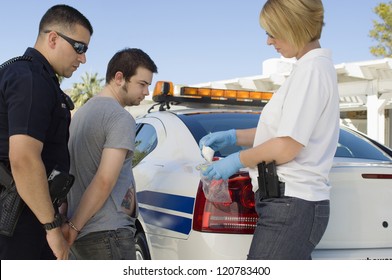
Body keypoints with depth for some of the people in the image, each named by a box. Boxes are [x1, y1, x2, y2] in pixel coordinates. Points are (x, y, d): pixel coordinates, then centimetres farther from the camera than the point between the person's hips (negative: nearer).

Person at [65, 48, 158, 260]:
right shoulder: (121, 119, -11)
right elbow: (105, 180, -20)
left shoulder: (83, 111, 17)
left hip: (81, 234, 9)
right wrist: (74, 226, -13)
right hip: (106, 233, -9)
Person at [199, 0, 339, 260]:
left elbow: (286, 146, -18)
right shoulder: (315, 67, 17)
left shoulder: (312, 69, -14)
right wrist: (232, 137, 17)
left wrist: (236, 161, -4)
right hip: (295, 202, 10)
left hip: (290, 207, -10)